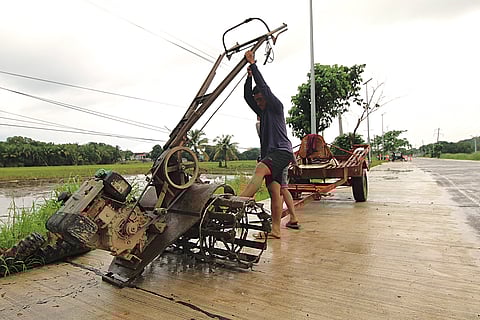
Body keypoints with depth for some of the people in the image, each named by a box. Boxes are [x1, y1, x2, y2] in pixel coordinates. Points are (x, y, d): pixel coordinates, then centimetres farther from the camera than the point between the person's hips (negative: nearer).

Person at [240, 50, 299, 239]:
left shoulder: (277, 107, 5)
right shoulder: (262, 112, 25)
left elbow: (264, 87, -4)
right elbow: (247, 96, 19)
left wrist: (253, 64, 0)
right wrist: (249, 76, 9)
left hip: (282, 151, -8)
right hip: (269, 154, 8)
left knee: (260, 169, -34)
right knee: (274, 192, 1)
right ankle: (275, 230, 0)